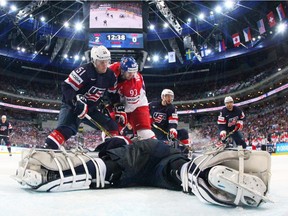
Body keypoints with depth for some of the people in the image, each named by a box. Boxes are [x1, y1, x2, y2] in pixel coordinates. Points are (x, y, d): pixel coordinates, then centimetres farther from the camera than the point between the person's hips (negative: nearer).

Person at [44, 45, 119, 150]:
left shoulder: (110, 75, 0)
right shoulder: (84, 71, -23)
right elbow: (67, 87, -23)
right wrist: (76, 101, -34)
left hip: (91, 109, 7)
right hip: (72, 105, -7)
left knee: (111, 126, 3)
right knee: (67, 129, -30)